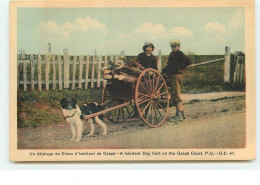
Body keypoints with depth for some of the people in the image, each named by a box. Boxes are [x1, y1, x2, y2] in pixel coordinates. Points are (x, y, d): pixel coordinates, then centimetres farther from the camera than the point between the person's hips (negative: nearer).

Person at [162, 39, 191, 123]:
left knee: (176, 95, -10)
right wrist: (162, 71, 17)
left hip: (176, 76, -10)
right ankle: (181, 113, 21)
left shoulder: (179, 54, -9)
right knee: (173, 96, 13)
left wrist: (180, 68, -14)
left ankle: (179, 115, -9)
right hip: (171, 76, 10)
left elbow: (188, 62, -20)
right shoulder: (172, 54, 18)